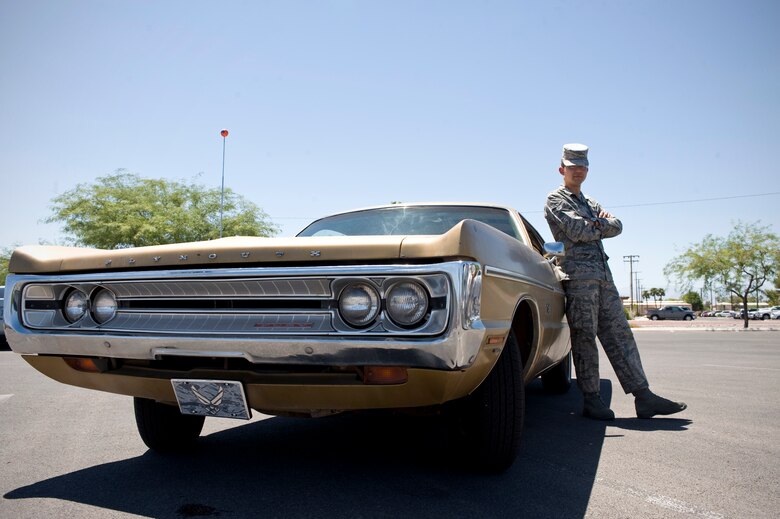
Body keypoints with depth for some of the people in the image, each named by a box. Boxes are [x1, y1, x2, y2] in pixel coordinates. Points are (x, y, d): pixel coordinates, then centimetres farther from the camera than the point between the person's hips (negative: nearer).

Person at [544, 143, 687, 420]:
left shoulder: (591, 203, 28)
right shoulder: (556, 200, 4)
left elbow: (617, 226, 12)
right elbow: (576, 230, -11)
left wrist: (596, 224, -6)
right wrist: (602, 225, 6)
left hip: (603, 275, 7)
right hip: (578, 272, -7)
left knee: (619, 334, 3)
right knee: (585, 336, -6)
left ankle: (643, 397, 2)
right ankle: (591, 400, -1)